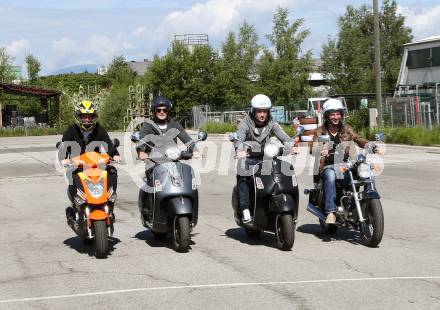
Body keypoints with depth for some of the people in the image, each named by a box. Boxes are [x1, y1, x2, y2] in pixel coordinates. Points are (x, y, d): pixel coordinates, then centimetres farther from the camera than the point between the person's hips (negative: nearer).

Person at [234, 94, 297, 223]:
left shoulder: (272, 124, 4)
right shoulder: (245, 124, -5)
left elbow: (284, 136, -10)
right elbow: (239, 138, -23)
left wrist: (291, 146, -32)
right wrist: (239, 150, -46)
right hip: (249, 158, -3)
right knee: (242, 179, -27)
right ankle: (245, 210, -27)